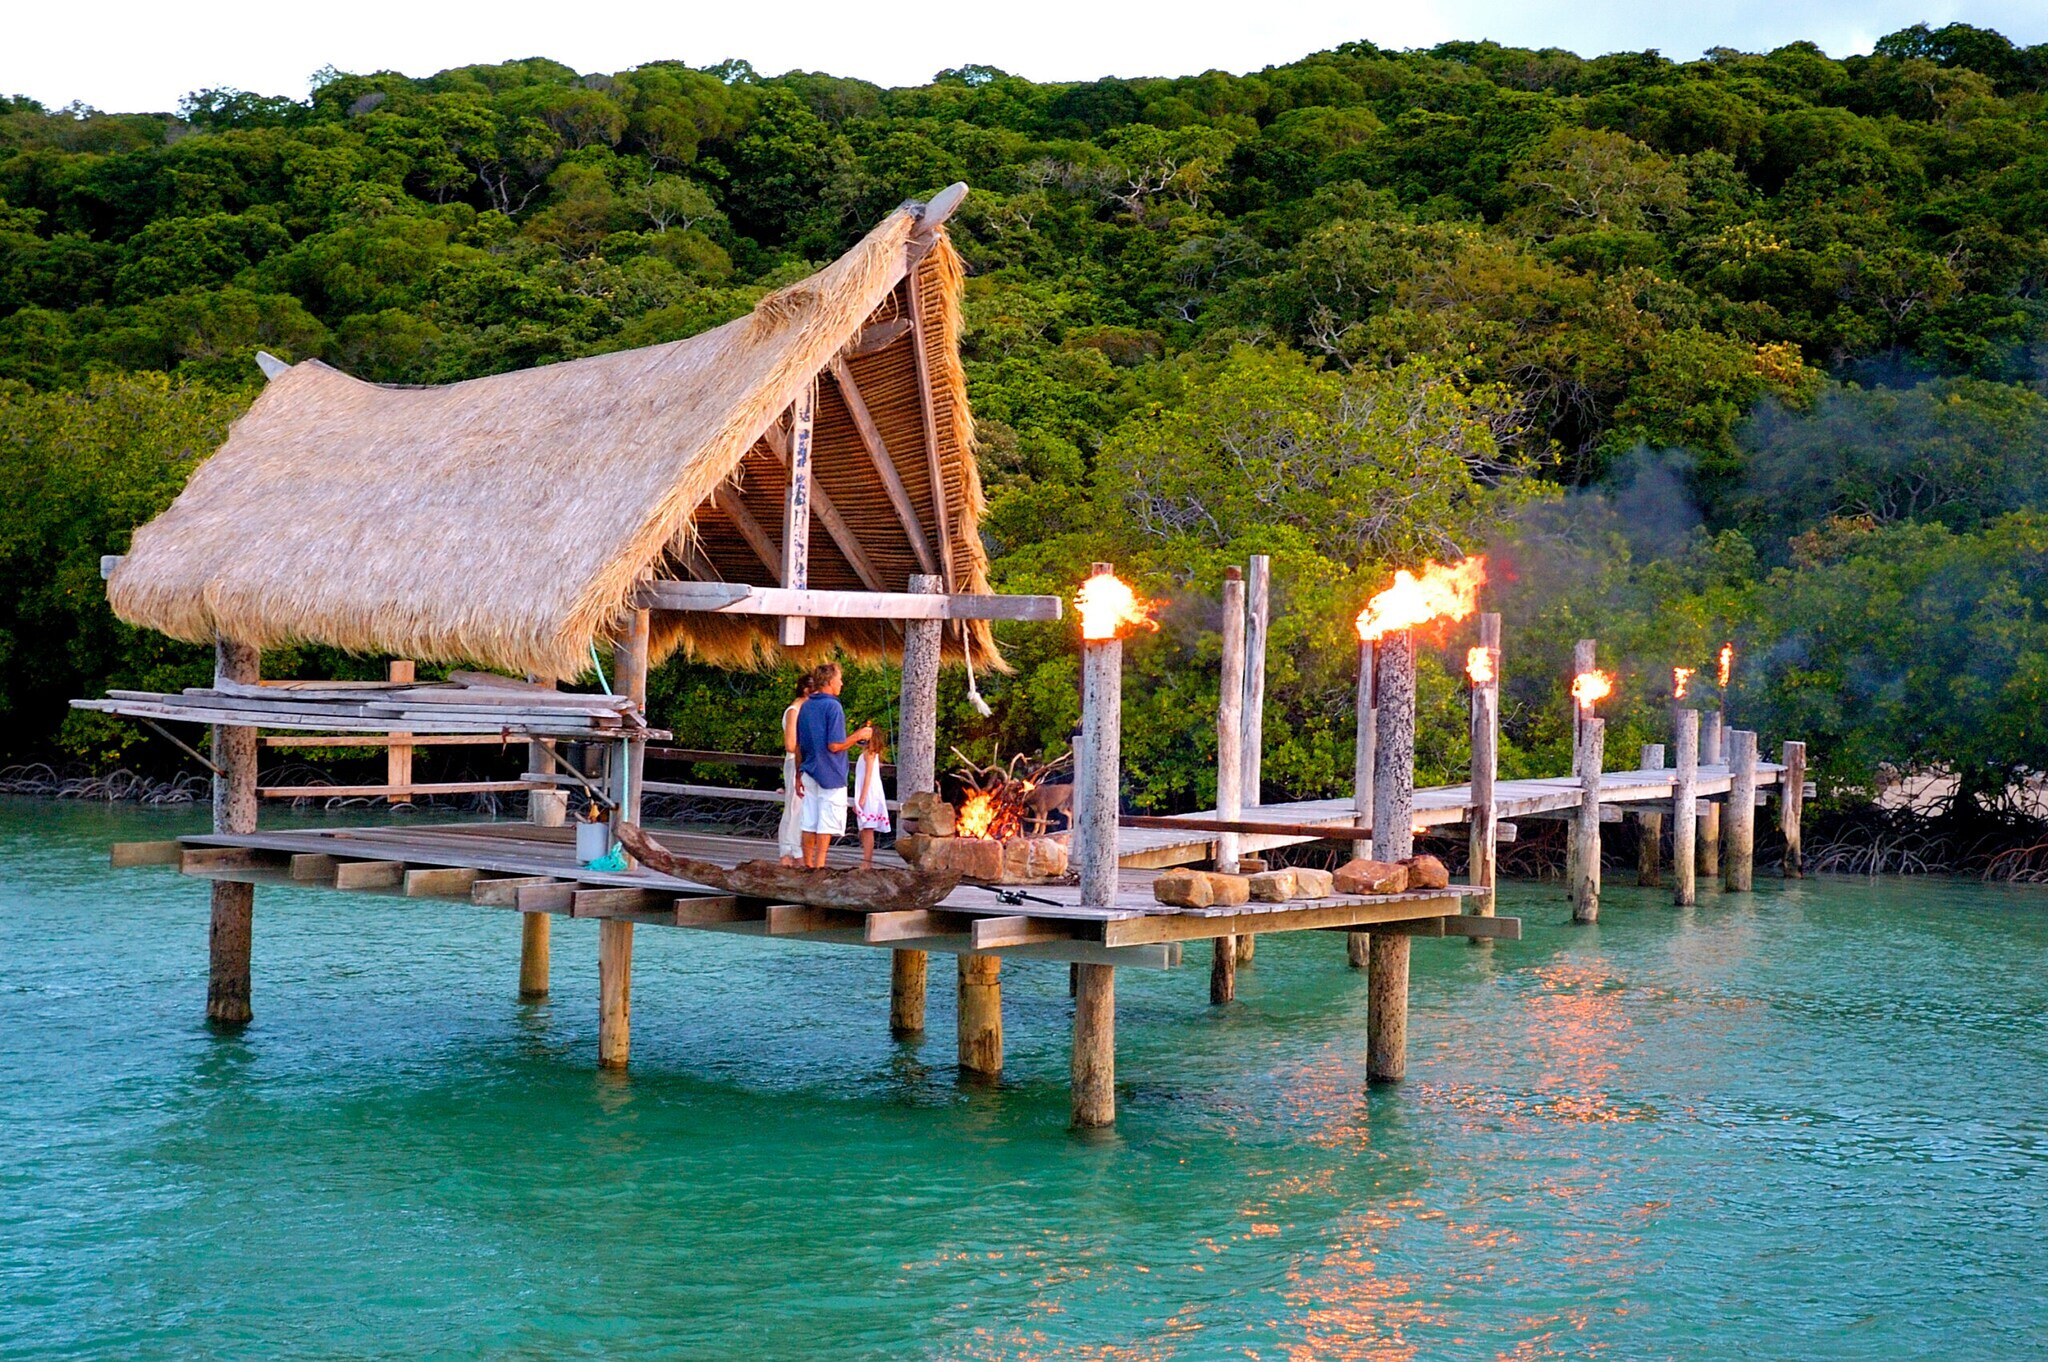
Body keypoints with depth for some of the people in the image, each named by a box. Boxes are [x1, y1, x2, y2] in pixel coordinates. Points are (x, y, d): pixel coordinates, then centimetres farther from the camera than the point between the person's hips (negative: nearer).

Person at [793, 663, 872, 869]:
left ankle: (808, 865, 11)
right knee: (827, 824, -1)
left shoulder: (805, 707, 9)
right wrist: (858, 736, -5)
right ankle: (819, 865, -3)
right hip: (830, 775, -7)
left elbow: (798, 746, 13)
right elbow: (834, 745, -18)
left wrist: (799, 775, 19)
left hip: (809, 773, 7)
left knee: (809, 823, 9)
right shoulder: (832, 706, -13)